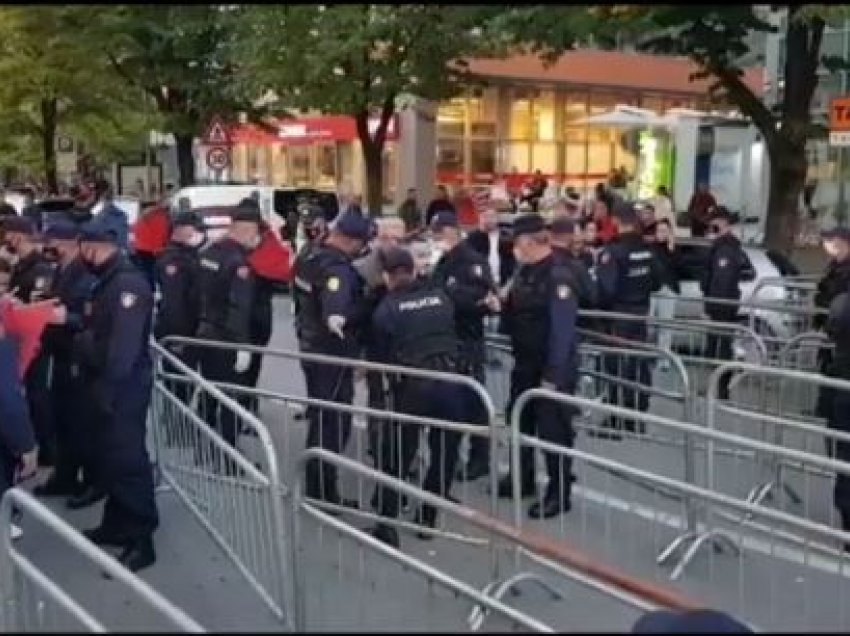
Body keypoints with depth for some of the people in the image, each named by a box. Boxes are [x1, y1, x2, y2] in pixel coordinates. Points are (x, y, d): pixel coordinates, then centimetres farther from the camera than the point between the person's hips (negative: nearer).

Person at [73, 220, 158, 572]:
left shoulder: (128, 283, -18)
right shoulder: (108, 281, 14)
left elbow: (124, 344, -25)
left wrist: (109, 387, -25)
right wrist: (83, 338, 4)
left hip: (124, 387, -10)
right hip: (109, 384, 10)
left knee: (128, 459, -6)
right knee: (110, 455, 17)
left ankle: (141, 540, 1)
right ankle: (117, 524, 30)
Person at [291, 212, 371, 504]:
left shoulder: (309, 259, 6)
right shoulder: (339, 269, -24)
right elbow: (335, 298, -46)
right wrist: (335, 316, -63)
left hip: (310, 347, 10)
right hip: (334, 354, -10)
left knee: (319, 418, 21)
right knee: (333, 424, -1)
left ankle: (314, 487, 34)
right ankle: (324, 493, 6)